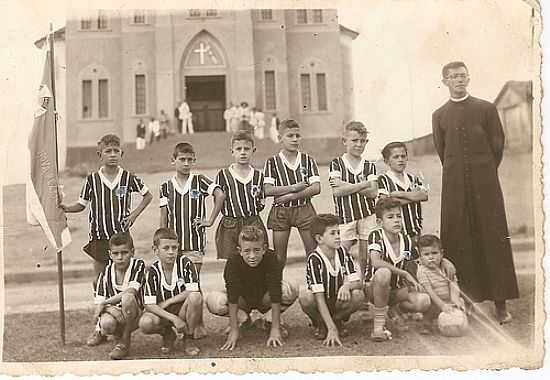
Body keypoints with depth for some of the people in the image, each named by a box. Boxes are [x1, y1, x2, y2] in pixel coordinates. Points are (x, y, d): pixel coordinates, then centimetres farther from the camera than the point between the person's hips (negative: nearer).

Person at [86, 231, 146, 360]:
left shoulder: (138, 265, -8)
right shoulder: (106, 273, 0)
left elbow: (131, 292, -21)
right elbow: (99, 301, 1)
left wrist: (104, 303, -18)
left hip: (134, 317, -1)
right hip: (115, 312, 1)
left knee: (127, 297, -35)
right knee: (107, 323, -36)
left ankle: (124, 341, -15)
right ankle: (101, 333, 6)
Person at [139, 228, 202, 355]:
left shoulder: (185, 263, -11)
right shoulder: (153, 271, -9)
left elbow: (192, 291, -20)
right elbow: (149, 305, -15)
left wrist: (167, 302, -14)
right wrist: (174, 319, -26)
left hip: (183, 309, 0)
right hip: (162, 312, 1)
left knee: (196, 297, -33)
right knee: (145, 323, -31)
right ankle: (168, 334, 6)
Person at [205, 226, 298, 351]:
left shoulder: (271, 259, -29)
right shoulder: (233, 263, -29)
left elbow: (275, 294, -33)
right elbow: (232, 296, -33)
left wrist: (275, 329, -38)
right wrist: (234, 330, -38)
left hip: (264, 298, 0)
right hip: (242, 300, 0)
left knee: (290, 291, -31)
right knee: (212, 301, -30)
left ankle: (273, 322, -4)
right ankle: (243, 318, -3)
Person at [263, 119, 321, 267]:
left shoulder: (308, 160, 3)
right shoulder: (272, 162, 0)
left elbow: (316, 188, -7)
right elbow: (267, 190, -10)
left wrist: (290, 196, -14)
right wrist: (293, 187, -15)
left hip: (304, 209, 1)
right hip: (280, 211, 0)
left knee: (313, 251, 2)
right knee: (279, 255, 6)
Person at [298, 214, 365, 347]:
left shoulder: (343, 252, -9)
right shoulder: (314, 259, -24)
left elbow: (357, 282, -9)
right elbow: (319, 298, -29)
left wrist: (347, 285, -35)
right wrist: (331, 329, -36)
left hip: (339, 303, 3)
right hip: (321, 306, -3)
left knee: (358, 295, -26)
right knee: (305, 297, -35)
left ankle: (338, 320, 4)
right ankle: (321, 324, -3)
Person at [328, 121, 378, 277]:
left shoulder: (369, 166, 8)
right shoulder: (336, 164, 0)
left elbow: (373, 193, -5)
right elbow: (337, 191, -13)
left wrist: (348, 186, -13)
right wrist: (364, 184, -9)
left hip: (367, 216, 2)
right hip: (345, 217, -2)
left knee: (366, 259, 8)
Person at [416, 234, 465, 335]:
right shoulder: (422, 271, -15)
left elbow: (453, 284, -3)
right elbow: (429, 291, -20)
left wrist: (455, 299, -19)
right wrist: (442, 305, -26)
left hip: (448, 301, 4)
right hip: (434, 303, -4)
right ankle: (426, 324, 0)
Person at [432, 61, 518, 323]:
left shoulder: (486, 109, 6)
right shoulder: (439, 116, 9)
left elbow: (498, 144, 8)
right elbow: (442, 152, 12)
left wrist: (485, 173, 11)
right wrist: (458, 174, 12)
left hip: (485, 182, -1)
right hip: (455, 186, 1)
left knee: (493, 239, -1)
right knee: (458, 241, -1)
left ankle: (500, 304, 3)